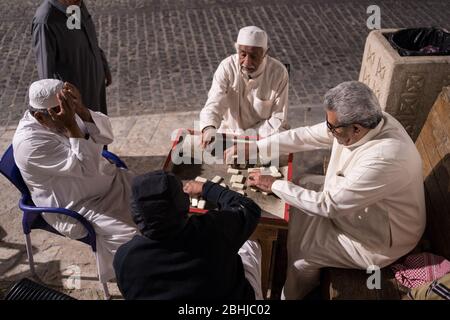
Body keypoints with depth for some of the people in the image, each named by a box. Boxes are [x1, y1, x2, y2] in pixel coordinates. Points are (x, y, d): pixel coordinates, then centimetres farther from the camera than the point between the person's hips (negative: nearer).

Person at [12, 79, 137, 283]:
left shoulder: (64, 114, -5)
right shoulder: (31, 142, -28)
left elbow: (106, 136, -11)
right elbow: (87, 167, -32)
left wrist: (80, 109, -25)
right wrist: (70, 125, -36)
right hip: (76, 206, -8)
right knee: (127, 235, -21)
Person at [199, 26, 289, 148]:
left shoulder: (279, 72, -15)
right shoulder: (227, 67, -15)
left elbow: (278, 119, -11)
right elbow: (214, 103, -25)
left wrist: (247, 135, -21)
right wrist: (208, 128, -48)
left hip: (266, 135, 0)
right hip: (230, 132, 0)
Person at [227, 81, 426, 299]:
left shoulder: (383, 159, -40)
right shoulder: (363, 120, -16)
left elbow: (328, 205, -32)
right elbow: (306, 136, -7)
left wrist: (274, 185, -23)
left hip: (379, 241, -7)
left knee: (303, 249, -4)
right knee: (298, 219, 7)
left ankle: (291, 294, 27)